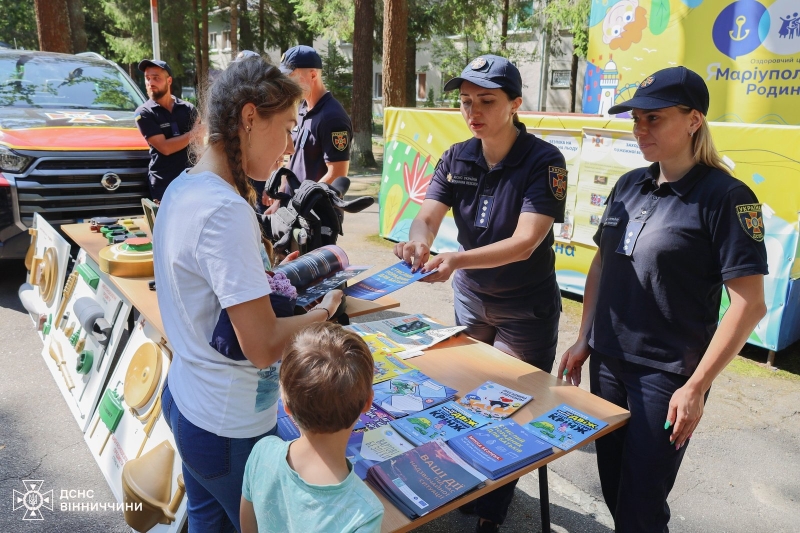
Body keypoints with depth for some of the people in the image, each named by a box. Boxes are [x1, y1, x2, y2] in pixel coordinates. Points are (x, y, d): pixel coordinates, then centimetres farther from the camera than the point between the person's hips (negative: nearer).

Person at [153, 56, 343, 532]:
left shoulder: (182, 188, 2)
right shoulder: (226, 211, -27)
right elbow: (264, 347, -26)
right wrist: (323, 312, -10)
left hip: (185, 399, 9)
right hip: (230, 430, -8)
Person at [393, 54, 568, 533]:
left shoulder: (544, 161, -18)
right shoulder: (457, 158, -2)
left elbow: (524, 242, -27)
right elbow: (428, 217, -10)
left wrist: (457, 260, -42)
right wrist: (418, 243, -34)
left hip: (527, 309, -5)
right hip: (470, 298, 5)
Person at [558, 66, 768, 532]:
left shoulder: (725, 196, -13)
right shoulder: (629, 186, 5)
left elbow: (750, 304, -15)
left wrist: (696, 387, -17)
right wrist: (585, 340, 10)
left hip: (666, 377, -6)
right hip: (608, 363, 6)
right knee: (612, 490, 19)